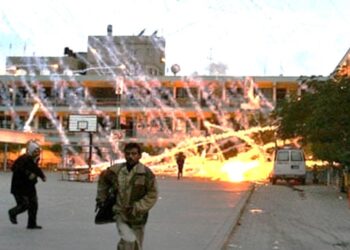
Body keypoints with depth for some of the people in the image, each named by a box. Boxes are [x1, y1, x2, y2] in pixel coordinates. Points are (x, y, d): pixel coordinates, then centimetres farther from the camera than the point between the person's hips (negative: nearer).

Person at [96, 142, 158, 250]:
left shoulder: (147, 173, -13)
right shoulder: (115, 170, -6)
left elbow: (152, 195, -12)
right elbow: (103, 179, 16)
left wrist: (136, 208, -21)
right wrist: (101, 197, 14)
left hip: (138, 218, 0)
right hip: (121, 215, 0)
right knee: (129, 241, -25)